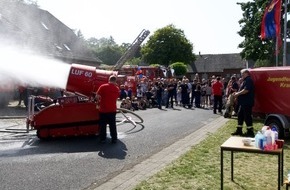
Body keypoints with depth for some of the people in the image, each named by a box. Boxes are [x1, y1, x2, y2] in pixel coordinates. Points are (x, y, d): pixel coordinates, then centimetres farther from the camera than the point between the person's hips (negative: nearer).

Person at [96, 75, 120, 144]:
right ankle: (114, 139, 14)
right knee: (112, 125, 11)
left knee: (103, 125, 8)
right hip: (112, 110, 3)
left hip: (103, 109, -3)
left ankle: (103, 139, 13)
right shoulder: (117, 88, 2)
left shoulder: (103, 87, -10)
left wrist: (98, 103, 4)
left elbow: (97, 96, -14)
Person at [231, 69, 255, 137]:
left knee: (247, 117, -5)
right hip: (243, 102, 11)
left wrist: (238, 93, -14)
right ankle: (239, 130, 22)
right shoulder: (245, 80, 19)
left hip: (247, 102, -11)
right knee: (240, 115, 14)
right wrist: (237, 93, 10)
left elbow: (246, 90, -25)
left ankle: (250, 132, 2)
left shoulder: (248, 80, -14)